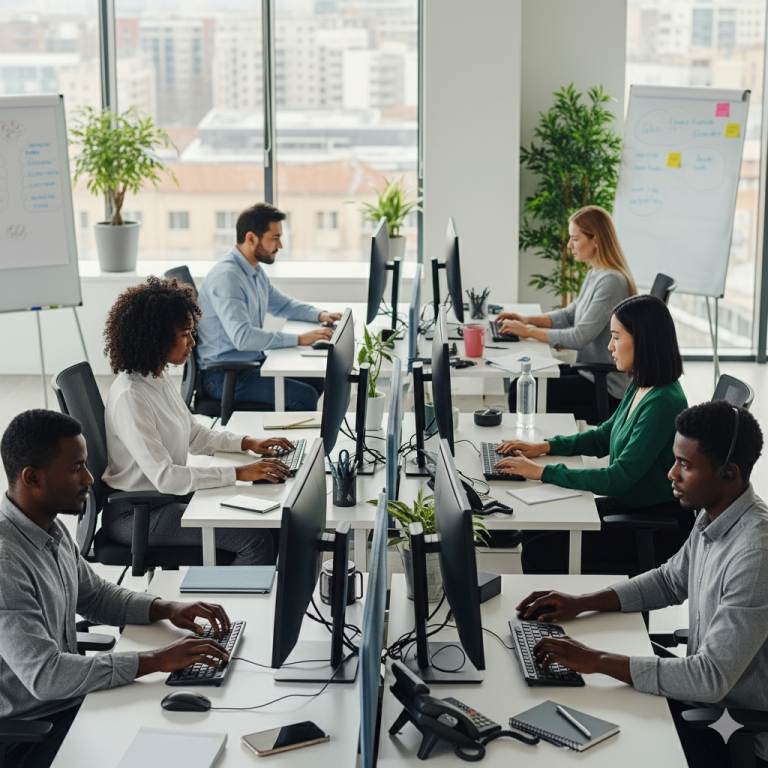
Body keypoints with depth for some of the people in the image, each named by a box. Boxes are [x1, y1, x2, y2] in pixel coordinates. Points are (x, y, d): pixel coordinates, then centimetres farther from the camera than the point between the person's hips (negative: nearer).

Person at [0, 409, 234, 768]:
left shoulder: (51, 527, 4)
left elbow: (95, 595, 19)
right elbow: (43, 675, -31)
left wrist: (166, 609, 1)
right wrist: (155, 660, -27)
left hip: (71, 698, 9)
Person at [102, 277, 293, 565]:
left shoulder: (159, 376, 6)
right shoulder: (130, 397, -24)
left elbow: (193, 434, 19)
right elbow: (163, 477, -28)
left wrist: (247, 443, 5)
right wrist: (238, 473, -27)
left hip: (168, 495, 9)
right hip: (136, 515, -9)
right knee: (256, 542, -18)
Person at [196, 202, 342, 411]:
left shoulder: (255, 271, 9)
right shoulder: (226, 277, -22)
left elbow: (280, 304, 27)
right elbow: (242, 337, -32)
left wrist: (320, 315, 9)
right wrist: (299, 339, -30)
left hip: (252, 361, 10)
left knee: (317, 381, 6)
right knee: (304, 396, -20)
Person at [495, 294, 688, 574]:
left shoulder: (662, 403, -25)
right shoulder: (639, 388, 4)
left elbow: (619, 478, -27)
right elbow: (605, 436, 21)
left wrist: (543, 472, -24)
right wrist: (545, 446, 8)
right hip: (627, 505, 9)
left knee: (542, 551, -14)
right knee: (535, 528, 2)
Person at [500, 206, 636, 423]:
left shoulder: (612, 281, -22)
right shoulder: (594, 275, 10)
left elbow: (580, 337, -24)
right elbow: (571, 314, 21)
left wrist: (529, 332, -16)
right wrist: (528, 320, 7)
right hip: (589, 372, 10)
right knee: (520, 384, 8)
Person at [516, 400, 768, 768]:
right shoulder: (711, 516, 0)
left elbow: (712, 678, -32)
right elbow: (670, 582, 17)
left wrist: (597, 660, -29)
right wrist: (581, 603, 5)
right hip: (706, 697, 8)